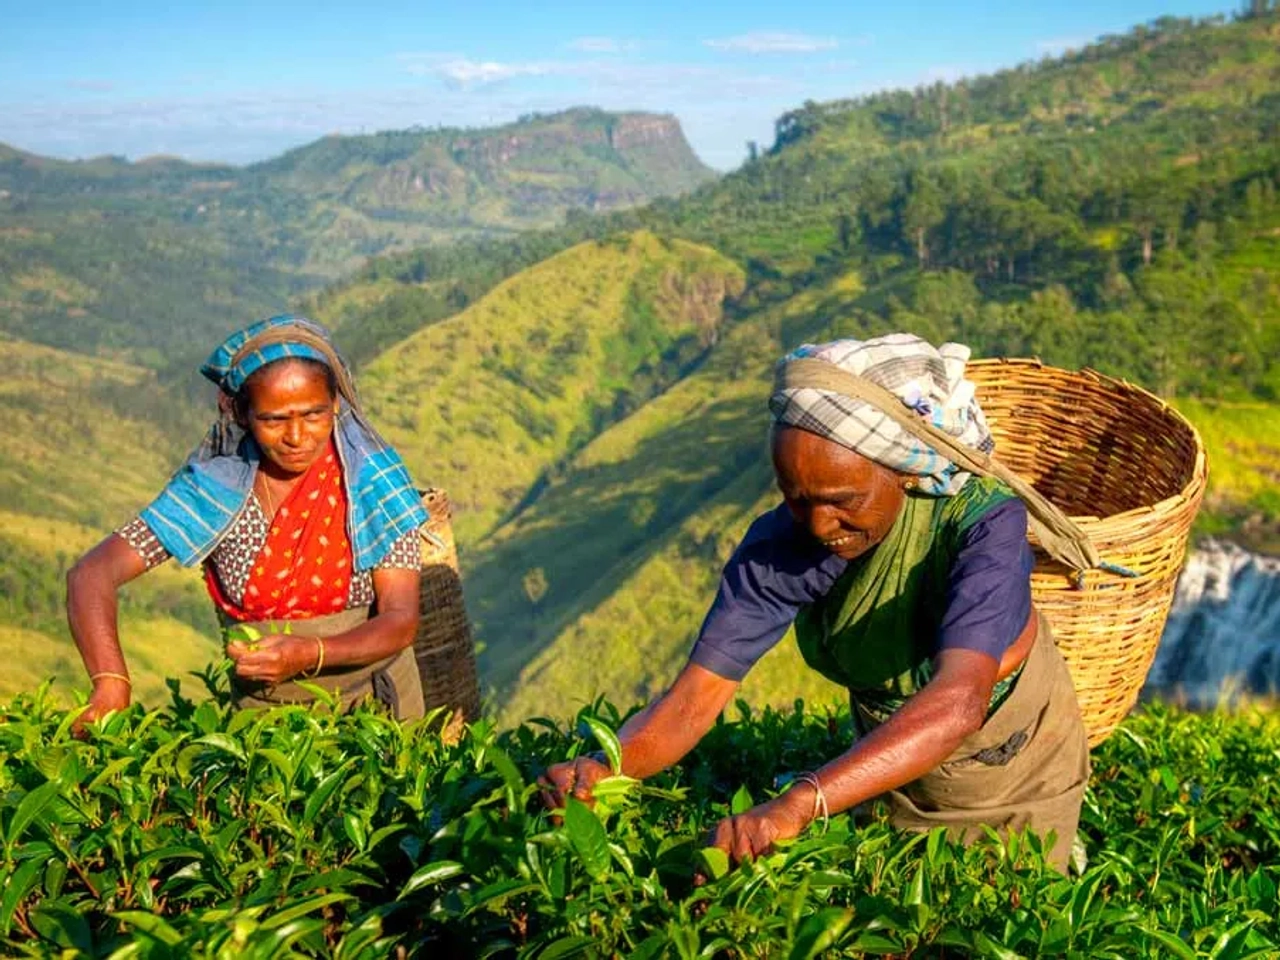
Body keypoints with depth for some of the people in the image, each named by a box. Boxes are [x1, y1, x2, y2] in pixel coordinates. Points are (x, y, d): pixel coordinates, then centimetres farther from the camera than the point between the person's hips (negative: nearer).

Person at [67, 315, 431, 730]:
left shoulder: (372, 478, -10)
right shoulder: (215, 489, -8)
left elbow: (401, 620, -13)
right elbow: (92, 575, -13)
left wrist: (309, 655, -30)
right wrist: (111, 684, -30)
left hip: (374, 703, -1)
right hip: (261, 711, 1)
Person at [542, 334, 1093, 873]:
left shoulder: (981, 522, -37)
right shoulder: (778, 544, -26)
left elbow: (958, 701, -52)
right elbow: (694, 698, -28)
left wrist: (797, 805, -64)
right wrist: (607, 766, -49)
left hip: (1017, 770, -3)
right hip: (891, 762, 3)